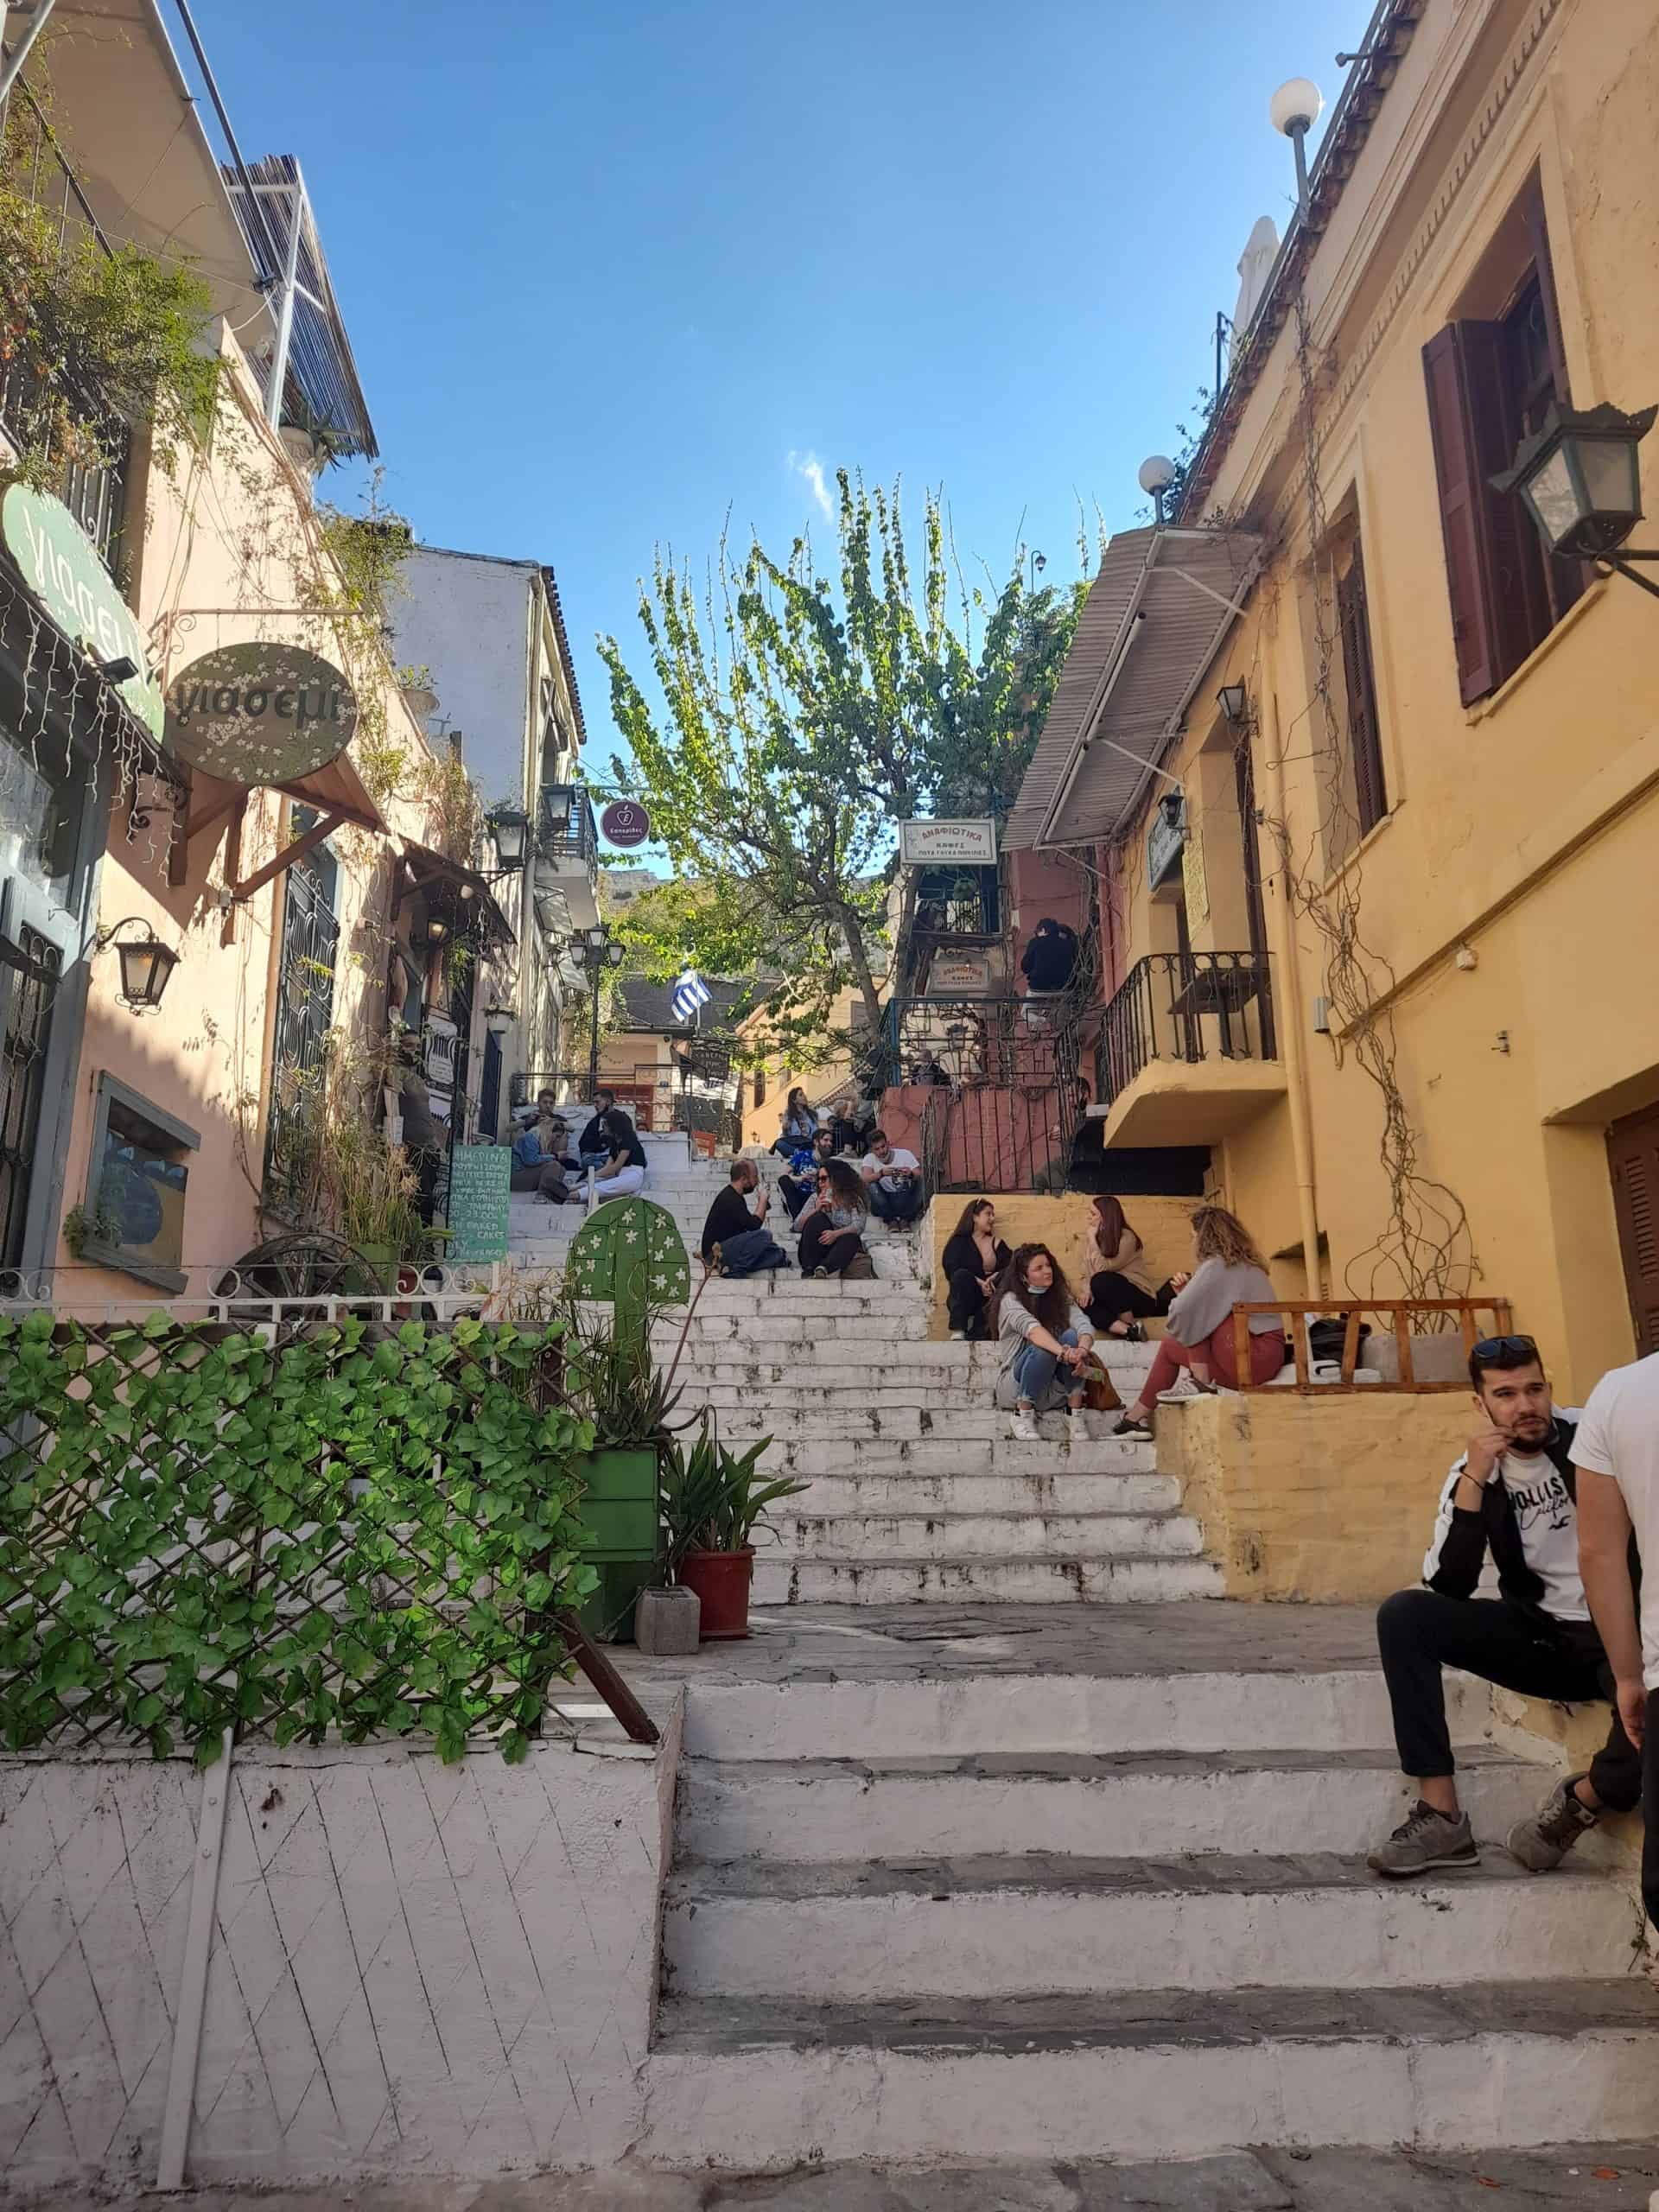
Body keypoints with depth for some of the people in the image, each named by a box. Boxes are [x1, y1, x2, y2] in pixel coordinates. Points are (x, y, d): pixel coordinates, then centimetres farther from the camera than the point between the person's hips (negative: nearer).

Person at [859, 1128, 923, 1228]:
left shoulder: (905, 1154, 1)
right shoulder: (869, 1159, 2)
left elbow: (920, 1176, -9)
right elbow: (865, 1179, -17)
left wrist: (911, 1174, -33)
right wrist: (881, 1173, -35)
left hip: (905, 1201, 0)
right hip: (883, 1204, 0)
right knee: (872, 1186, -26)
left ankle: (905, 1219, -20)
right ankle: (891, 1220, -23)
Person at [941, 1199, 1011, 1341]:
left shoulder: (997, 1243, 18)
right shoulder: (959, 1242, 9)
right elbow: (951, 1269, -9)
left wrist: (994, 1278, -19)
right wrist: (979, 1282, -23)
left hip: (991, 1296, 2)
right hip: (964, 1299, -2)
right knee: (962, 1275, -32)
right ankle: (958, 1333, -41)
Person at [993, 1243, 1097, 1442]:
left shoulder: (1061, 1297, 5)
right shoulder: (1011, 1299, -9)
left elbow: (1084, 1325, -15)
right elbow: (1032, 1329, -30)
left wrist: (1082, 1350, -39)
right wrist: (1063, 1352, -48)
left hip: (1053, 1388, 4)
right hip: (1016, 1385, -4)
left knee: (1072, 1336, -22)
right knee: (1043, 1348, -33)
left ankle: (1075, 1411, -22)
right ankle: (1023, 1415, -18)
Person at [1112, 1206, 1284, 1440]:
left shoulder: (1218, 1265, -13)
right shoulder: (1240, 1264, 16)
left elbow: (1182, 1312, -18)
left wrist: (1180, 1298, 2)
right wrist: (1184, 1292, 6)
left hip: (1254, 1357, -9)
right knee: (1169, 1346, 14)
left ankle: (1199, 1382, -7)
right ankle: (1139, 1417, 14)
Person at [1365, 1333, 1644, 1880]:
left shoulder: (1593, 1435, -9)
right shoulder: (1472, 1474, 0)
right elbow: (1449, 1589, -11)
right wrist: (1474, 1479, -18)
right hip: (1541, 1637, 4)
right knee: (1403, 1615, -16)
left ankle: (1578, 1805, -3)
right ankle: (1440, 1816, -15)